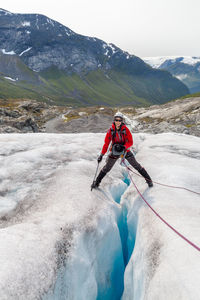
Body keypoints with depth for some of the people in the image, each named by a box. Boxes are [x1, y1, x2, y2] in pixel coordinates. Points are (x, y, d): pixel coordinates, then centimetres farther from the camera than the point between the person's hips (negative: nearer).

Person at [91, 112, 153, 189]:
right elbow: (106, 143, -9)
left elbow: (130, 142, -15)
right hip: (115, 151, 1)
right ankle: (97, 182, 21)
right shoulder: (111, 130, -13)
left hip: (125, 150, -1)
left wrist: (123, 147, -34)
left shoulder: (125, 129, -16)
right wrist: (101, 155, -13)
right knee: (107, 168, 5)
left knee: (136, 166, 1)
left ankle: (148, 179, 17)